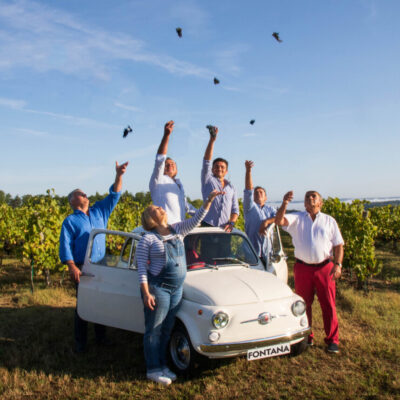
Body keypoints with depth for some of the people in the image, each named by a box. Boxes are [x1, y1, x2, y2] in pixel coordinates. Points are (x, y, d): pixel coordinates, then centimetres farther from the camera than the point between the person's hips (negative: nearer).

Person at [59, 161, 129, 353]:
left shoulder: (99, 211, 12)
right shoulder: (70, 221, 0)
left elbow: (114, 195, 9)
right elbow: (65, 245, -8)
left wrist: (119, 175, -5)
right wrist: (72, 267, -21)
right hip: (82, 268, -4)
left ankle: (101, 336, 25)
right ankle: (80, 342, 13)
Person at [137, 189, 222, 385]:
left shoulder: (177, 230, 9)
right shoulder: (148, 239, -8)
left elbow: (196, 219, 2)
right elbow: (142, 267, -10)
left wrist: (209, 200, -8)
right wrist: (146, 293, -17)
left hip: (177, 288, 6)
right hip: (157, 288, -6)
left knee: (167, 330, 15)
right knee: (154, 330, 3)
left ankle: (162, 365, 27)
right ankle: (152, 369, 14)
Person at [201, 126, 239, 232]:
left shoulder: (231, 188, 19)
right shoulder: (208, 179, 10)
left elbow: (235, 209, 16)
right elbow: (206, 161, -3)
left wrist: (231, 223, -3)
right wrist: (212, 140, -14)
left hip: (225, 228, 3)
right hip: (208, 226, -3)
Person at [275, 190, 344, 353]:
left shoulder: (329, 221, 11)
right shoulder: (297, 219, 8)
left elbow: (338, 245, 9)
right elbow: (279, 221, -11)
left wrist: (338, 264, -4)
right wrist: (285, 204, -27)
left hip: (325, 267, 0)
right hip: (303, 268, 0)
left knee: (328, 305, 0)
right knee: (304, 304, 9)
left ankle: (332, 340, 11)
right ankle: (307, 337, 22)